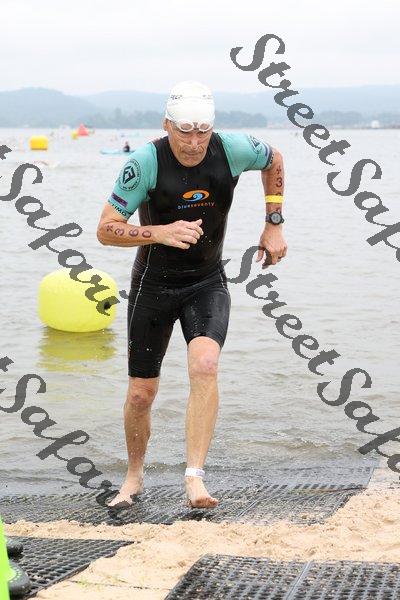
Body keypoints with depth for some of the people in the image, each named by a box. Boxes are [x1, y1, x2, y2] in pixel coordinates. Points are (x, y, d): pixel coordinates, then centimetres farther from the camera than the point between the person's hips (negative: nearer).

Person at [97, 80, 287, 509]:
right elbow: (106, 230, -17)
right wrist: (161, 233, -32)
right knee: (140, 394, 4)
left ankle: (194, 476, -24)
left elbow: (274, 160, 10)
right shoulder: (145, 162, -20)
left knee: (204, 364, -27)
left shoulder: (233, 150, -14)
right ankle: (134, 477, 29)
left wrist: (273, 226, 7)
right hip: (153, 285, -1)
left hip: (207, 284, 1)